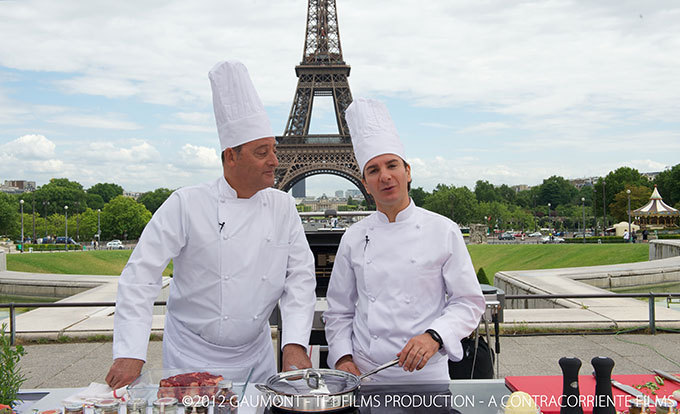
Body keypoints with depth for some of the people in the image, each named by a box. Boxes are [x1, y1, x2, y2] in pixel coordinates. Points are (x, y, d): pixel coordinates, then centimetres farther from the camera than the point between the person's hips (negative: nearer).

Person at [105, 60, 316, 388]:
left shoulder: (283, 207, -1)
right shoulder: (186, 205, -13)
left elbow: (300, 276, -3)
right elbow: (141, 275, -14)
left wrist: (295, 344, -15)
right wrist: (130, 355, -20)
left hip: (255, 356, 4)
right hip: (191, 356, -3)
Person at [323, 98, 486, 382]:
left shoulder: (443, 231, -4)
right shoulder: (354, 238, 3)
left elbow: (468, 302, -2)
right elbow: (339, 310, 9)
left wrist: (434, 336, -18)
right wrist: (342, 357, -3)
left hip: (426, 373, -1)